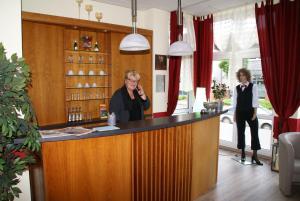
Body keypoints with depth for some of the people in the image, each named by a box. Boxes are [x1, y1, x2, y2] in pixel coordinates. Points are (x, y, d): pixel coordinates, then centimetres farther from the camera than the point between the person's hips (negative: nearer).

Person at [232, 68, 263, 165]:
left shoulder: (253, 86, -2)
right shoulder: (237, 88, 6)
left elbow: (255, 100, -5)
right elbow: (235, 102, 8)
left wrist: (255, 113, -11)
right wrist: (235, 114, 5)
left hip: (250, 112, -3)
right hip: (240, 113, 3)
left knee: (254, 133, -3)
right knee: (240, 132, 8)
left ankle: (255, 155, 7)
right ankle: (242, 153, 22)